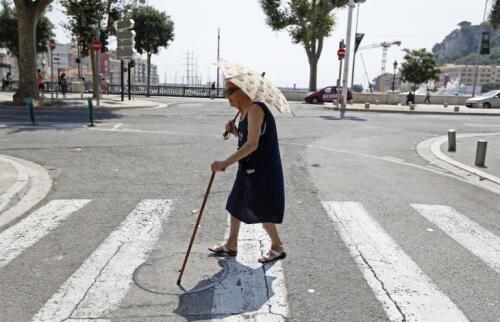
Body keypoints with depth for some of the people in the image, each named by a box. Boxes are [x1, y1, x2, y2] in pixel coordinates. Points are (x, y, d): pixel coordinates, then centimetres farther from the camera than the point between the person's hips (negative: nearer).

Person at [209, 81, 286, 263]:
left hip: (262, 169, -10)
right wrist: (234, 131, 0)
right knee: (235, 204, 17)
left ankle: (278, 248, 22)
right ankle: (231, 245, 33)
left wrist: (225, 163, -31)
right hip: (249, 168, 10)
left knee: (261, 211, 1)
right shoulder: (244, 112, 9)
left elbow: (252, 144, -29)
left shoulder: (255, 109, -20)